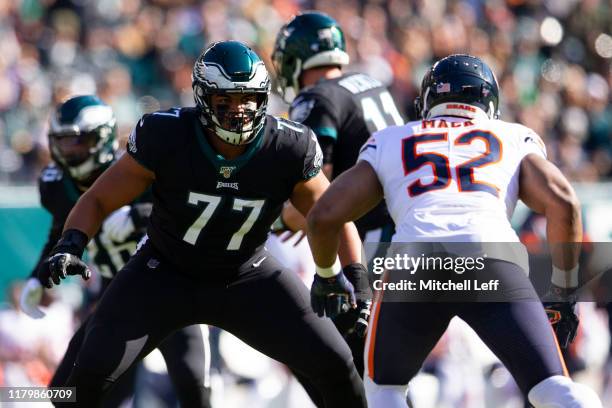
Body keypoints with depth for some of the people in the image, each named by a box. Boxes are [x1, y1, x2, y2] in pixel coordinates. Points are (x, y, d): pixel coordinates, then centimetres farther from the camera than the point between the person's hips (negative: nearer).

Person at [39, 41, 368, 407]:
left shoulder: (288, 148, -20)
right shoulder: (165, 137, -24)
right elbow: (99, 200, -13)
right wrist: (71, 246, -32)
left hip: (246, 278, 1)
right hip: (165, 276, -1)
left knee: (335, 364, -7)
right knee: (92, 372, -15)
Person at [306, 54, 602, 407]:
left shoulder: (390, 143, 30)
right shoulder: (516, 140, 28)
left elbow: (323, 216, 24)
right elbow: (563, 204, 12)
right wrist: (564, 291, 21)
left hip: (414, 259, 1)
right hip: (493, 259, -1)